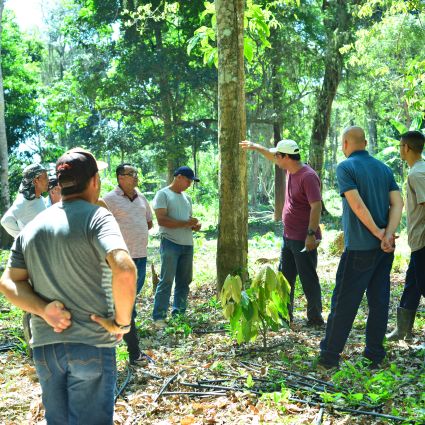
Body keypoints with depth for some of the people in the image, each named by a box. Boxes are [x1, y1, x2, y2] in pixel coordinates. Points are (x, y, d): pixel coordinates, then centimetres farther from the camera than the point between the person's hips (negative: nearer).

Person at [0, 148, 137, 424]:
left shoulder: (32, 227, 7)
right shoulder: (96, 217, -12)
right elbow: (124, 270, -27)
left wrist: (43, 309, -7)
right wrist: (122, 322, -14)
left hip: (44, 345, 5)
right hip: (91, 344, -5)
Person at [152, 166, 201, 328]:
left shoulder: (187, 198, 19)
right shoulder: (163, 194, -4)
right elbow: (161, 219, -15)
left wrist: (195, 225, 2)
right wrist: (186, 223, -20)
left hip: (187, 244, 7)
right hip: (170, 243, -7)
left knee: (184, 281, 9)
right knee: (166, 281, -7)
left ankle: (179, 313, 19)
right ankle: (158, 317, -2)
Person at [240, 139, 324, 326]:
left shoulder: (308, 176, -21)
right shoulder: (290, 170, 7)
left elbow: (316, 206, -25)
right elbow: (273, 157, 27)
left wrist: (311, 234, -28)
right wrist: (255, 147, 31)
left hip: (304, 240, -10)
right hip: (288, 237, 10)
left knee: (308, 279, 0)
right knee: (284, 277, 16)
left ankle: (315, 318, 12)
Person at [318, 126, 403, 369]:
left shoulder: (346, 167, -7)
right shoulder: (384, 168, 11)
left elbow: (357, 204, -18)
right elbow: (397, 203, 0)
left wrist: (377, 232, -11)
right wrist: (388, 234, -10)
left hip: (359, 247, -6)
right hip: (385, 248, 6)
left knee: (344, 301, 1)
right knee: (379, 301, 11)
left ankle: (330, 356, 8)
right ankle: (375, 356, 18)